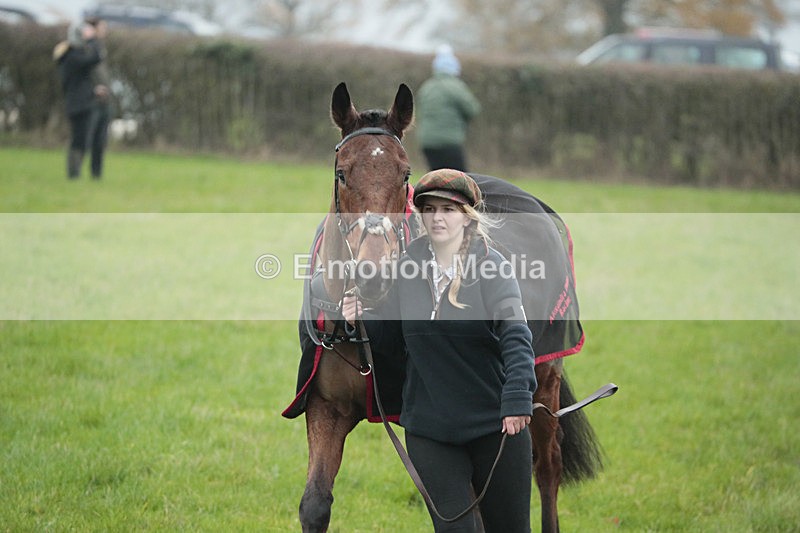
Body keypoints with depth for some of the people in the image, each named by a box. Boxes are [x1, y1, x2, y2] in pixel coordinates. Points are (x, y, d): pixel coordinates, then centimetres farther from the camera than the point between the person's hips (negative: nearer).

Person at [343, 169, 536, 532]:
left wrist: (517, 398, -31)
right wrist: (361, 321, -8)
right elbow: (389, 328, 14)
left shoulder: (491, 265, -9)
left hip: (495, 424, -3)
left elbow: (515, 335, -18)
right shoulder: (409, 264, 4)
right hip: (429, 428, 3)